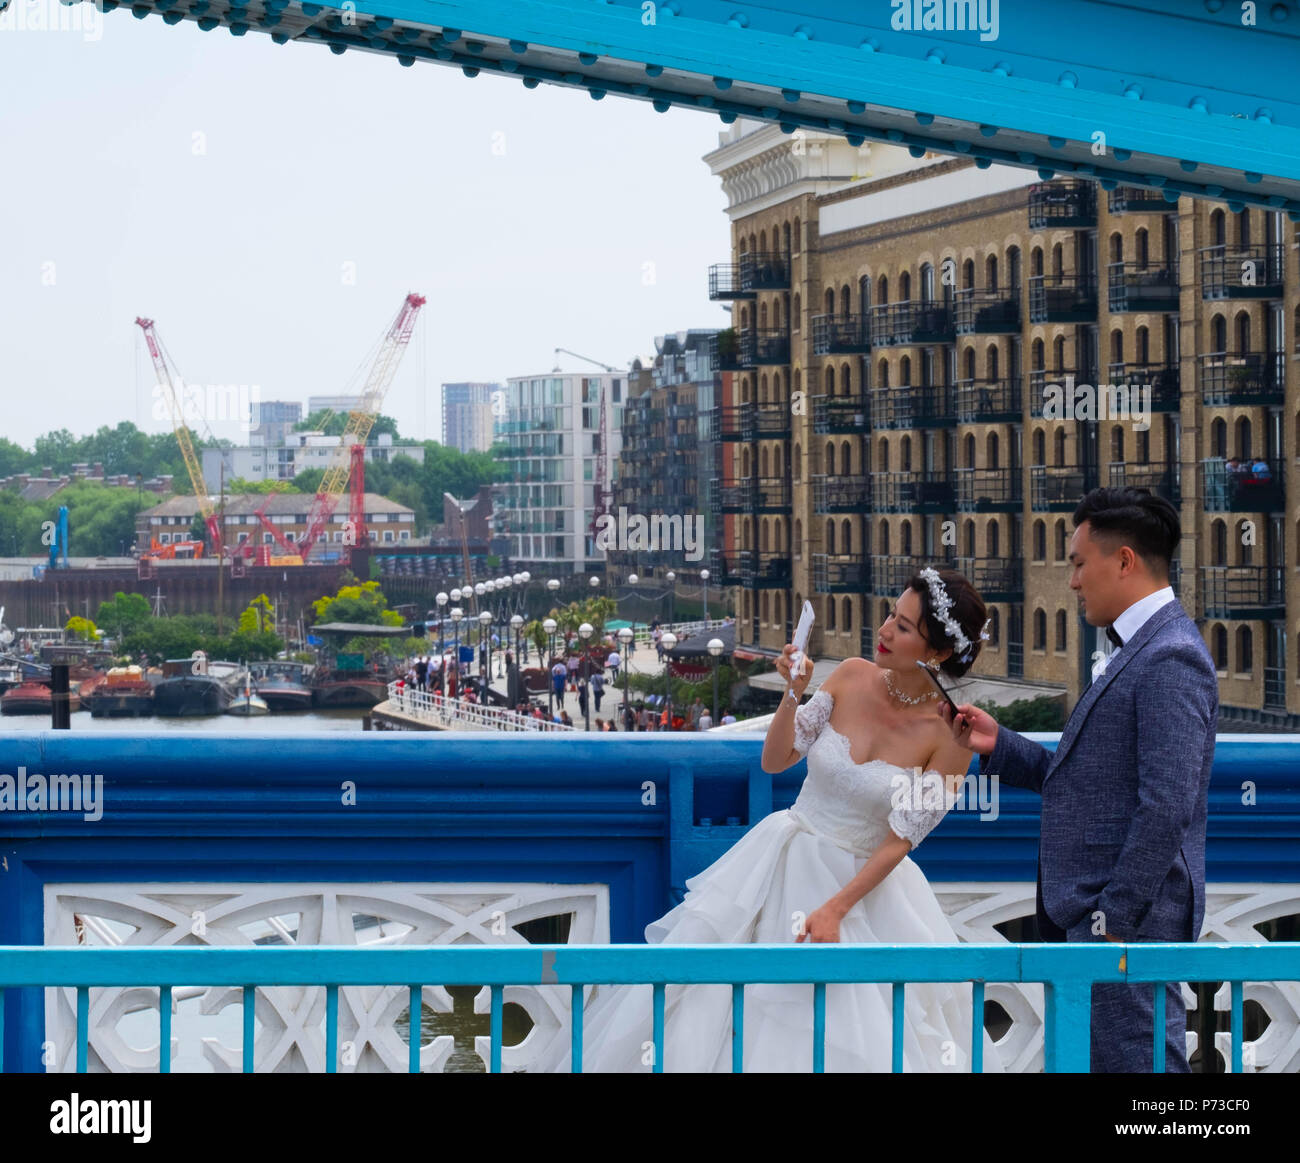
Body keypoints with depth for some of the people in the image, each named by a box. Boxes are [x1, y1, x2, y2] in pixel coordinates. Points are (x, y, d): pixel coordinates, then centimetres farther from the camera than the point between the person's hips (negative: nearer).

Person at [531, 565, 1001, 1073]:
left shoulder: (951, 735, -16)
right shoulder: (852, 676, -6)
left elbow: (898, 842, -13)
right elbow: (774, 761, -1)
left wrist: (834, 911, -20)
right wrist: (792, 693, -16)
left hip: (867, 881, -3)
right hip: (784, 860, 3)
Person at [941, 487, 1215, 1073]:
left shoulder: (1170, 659, -15)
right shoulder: (1138, 650, 18)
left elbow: (1165, 807, -21)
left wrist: (1114, 920, -21)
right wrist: (998, 745, 13)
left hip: (1130, 915, -11)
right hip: (1089, 913, 11)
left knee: (1134, 1063, -8)